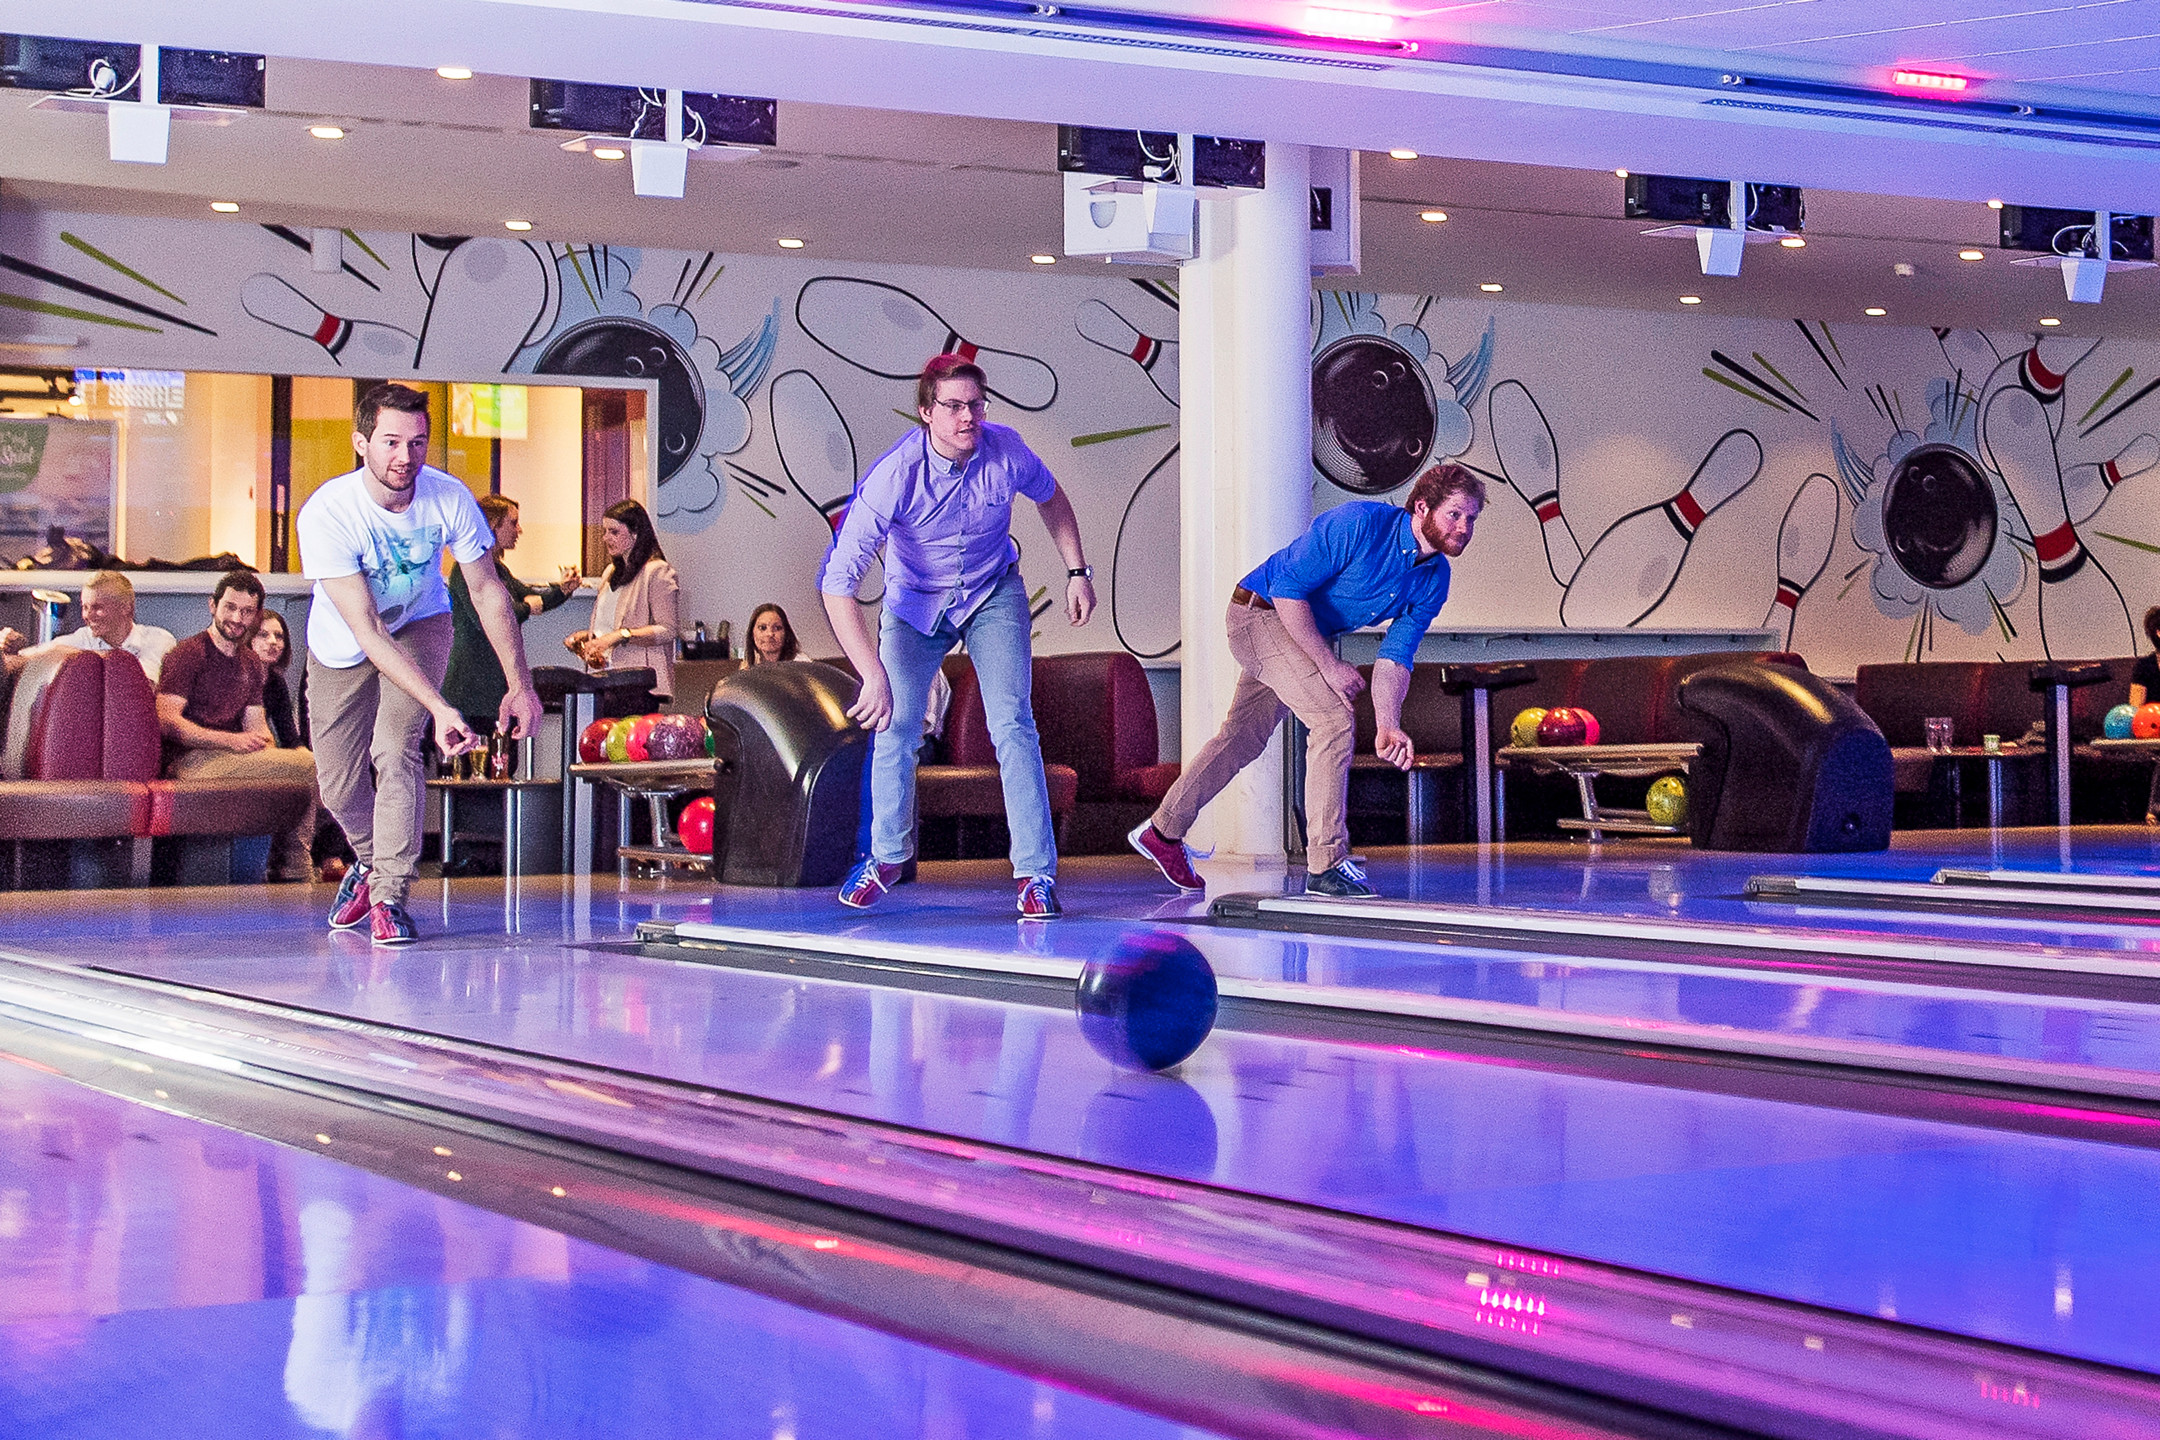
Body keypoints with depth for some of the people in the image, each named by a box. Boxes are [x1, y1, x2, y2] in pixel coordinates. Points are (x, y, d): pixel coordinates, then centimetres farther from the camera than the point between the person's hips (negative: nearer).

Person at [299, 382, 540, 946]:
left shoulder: (449, 499, -27)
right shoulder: (326, 513, -36)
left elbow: (486, 589, -12)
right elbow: (365, 630, -38)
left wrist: (520, 684, -15)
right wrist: (440, 707, -46)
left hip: (419, 625, 0)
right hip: (341, 646, 0)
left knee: (395, 749, -22)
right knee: (338, 782, 5)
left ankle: (389, 897, -9)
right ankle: (371, 862, 38)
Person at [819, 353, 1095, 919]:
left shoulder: (1006, 451, -22)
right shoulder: (892, 477, -32)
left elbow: (1051, 496, 5)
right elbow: (837, 582, -36)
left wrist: (1077, 571, 0)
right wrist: (874, 676, -42)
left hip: (994, 594, 1)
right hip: (915, 602, -1)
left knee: (1012, 724, -14)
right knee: (894, 730, -2)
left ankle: (1036, 873, -12)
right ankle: (888, 856, 24)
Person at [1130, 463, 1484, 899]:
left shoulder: (1434, 580, -6)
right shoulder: (1358, 524, -28)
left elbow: (1395, 655, -6)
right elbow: (1287, 586, -26)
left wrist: (1387, 726, -21)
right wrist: (1329, 665, -25)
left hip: (1313, 634, 9)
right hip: (1263, 613, -9)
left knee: (1244, 738, 17)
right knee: (1334, 719, -22)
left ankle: (1162, 831, 33)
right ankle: (1326, 867, -19)